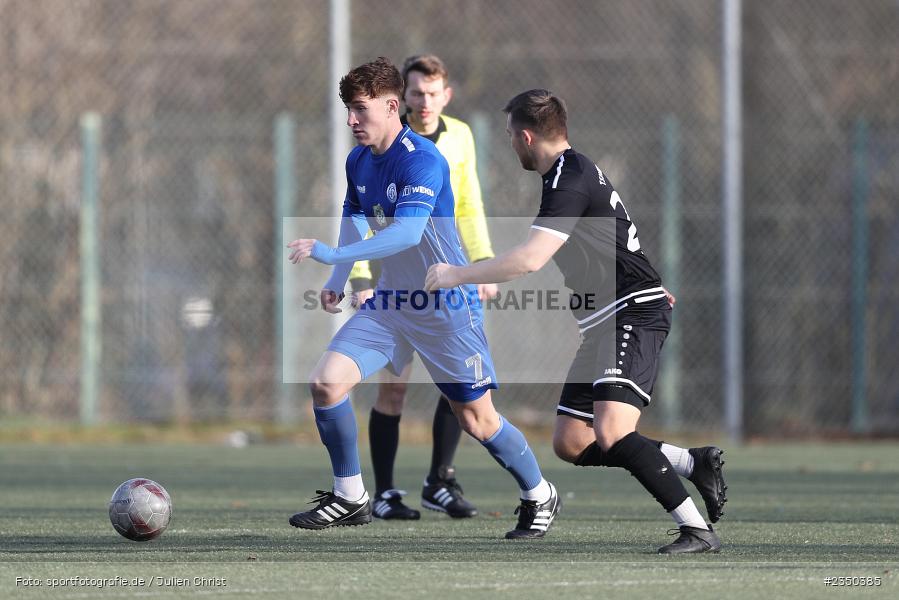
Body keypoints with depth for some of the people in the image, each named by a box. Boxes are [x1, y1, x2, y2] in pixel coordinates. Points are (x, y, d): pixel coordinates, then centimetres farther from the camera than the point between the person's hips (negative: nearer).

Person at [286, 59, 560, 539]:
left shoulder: (421, 159, -22)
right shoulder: (358, 161, 3)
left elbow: (407, 233, -35)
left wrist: (332, 254, -41)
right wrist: (337, 281, 10)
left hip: (446, 306, -7)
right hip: (389, 302, 7)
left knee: (476, 420, 1)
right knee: (326, 382, -11)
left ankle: (539, 496, 25)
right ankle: (349, 498, 4)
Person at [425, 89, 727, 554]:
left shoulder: (570, 181, -16)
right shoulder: (574, 172, 16)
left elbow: (530, 259, -26)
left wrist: (456, 275, -17)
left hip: (632, 315, -10)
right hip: (606, 323, 10)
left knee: (611, 433, -25)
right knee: (570, 442, 7)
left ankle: (697, 530, -24)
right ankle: (692, 463, 12)